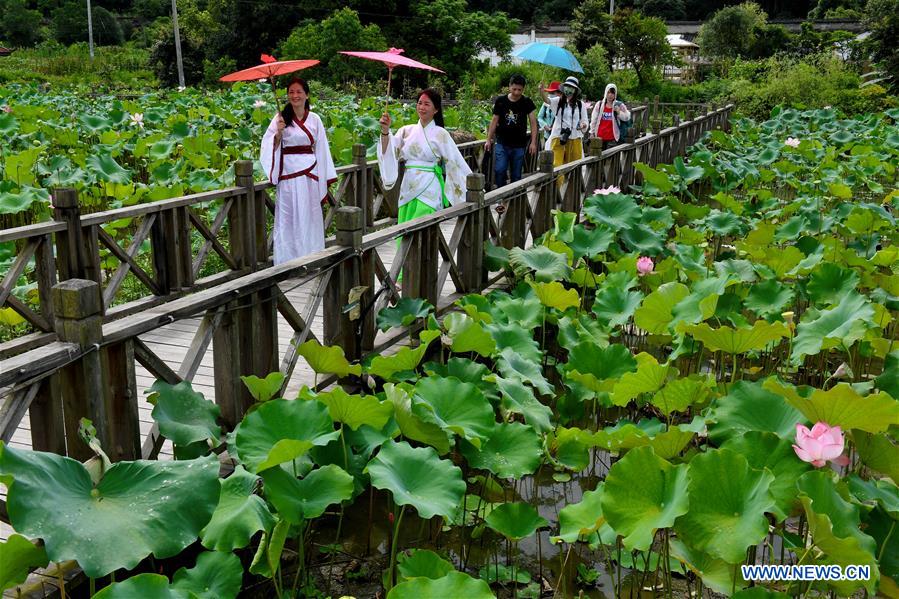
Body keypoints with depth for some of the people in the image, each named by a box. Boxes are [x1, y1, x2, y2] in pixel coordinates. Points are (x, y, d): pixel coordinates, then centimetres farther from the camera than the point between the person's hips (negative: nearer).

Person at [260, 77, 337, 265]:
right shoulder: (281, 117, 0)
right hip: (289, 175, -2)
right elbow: (270, 146, -4)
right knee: (289, 218, 1)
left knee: (310, 217, 6)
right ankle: (288, 261, 6)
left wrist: (323, 179, 7)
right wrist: (278, 133, -23)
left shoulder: (314, 119, 7)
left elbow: (321, 149, 10)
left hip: (310, 174, 2)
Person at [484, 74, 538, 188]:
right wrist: (488, 140, 6)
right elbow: (494, 120, 8)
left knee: (516, 175, 5)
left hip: (519, 146, 0)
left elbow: (533, 122, 1)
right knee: (499, 171, -12)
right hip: (502, 144, 0)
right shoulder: (500, 101, 1)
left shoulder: (527, 102, 0)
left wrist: (533, 142, -7)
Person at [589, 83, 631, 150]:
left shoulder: (619, 105, 1)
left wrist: (619, 112, -15)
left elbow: (627, 117, 3)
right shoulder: (599, 104, 7)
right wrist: (592, 133, 9)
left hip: (612, 138, -2)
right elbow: (594, 119, 10)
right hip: (599, 137, 2)